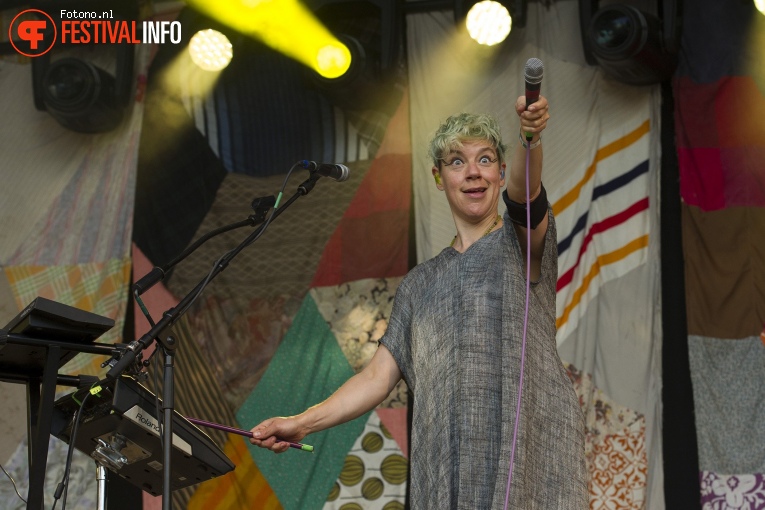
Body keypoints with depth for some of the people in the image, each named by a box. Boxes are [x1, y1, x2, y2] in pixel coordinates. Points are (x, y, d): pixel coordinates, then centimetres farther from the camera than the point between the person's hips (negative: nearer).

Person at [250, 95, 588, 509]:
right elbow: (378, 377, 15)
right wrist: (302, 423, 2)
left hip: (529, 446, -3)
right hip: (449, 456, 4)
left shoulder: (520, 242, 8)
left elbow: (524, 190, -16)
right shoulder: (420, 284, 20)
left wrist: (530, 138, -38)